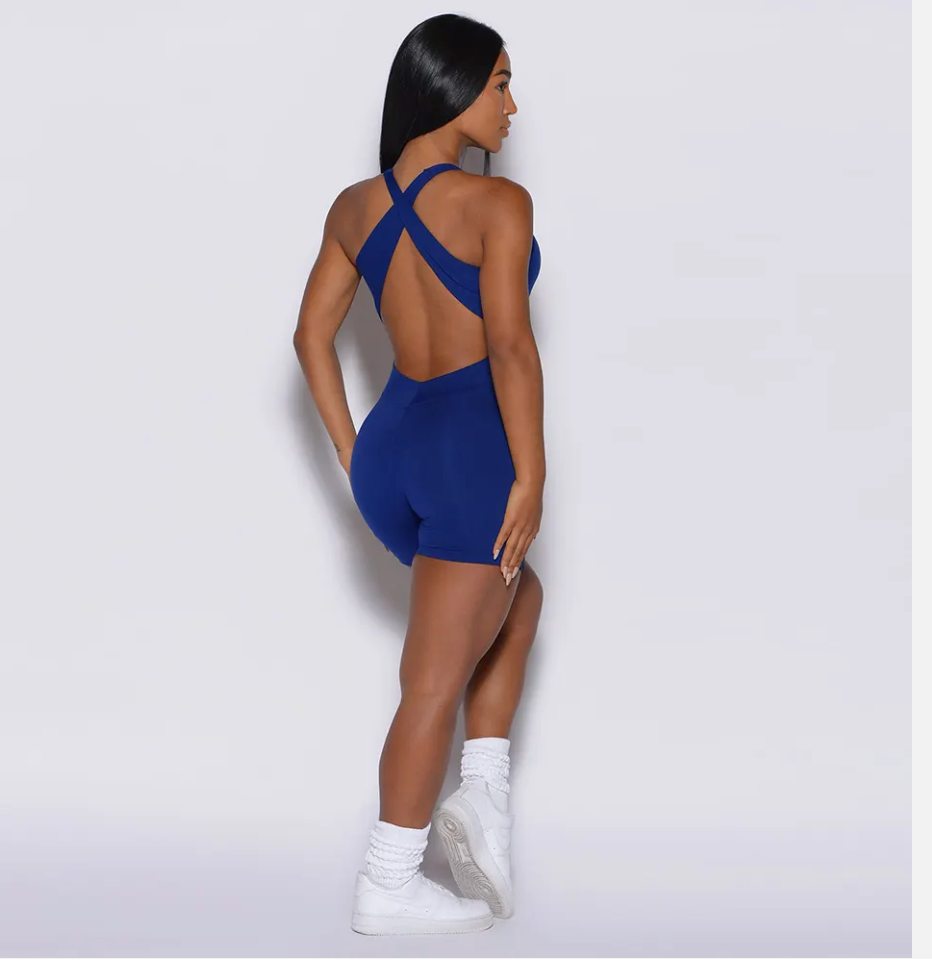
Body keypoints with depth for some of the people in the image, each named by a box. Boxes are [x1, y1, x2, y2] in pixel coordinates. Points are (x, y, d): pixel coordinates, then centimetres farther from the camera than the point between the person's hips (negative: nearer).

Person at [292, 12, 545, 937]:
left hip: (390, 445, 7)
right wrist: (531, 477, -14)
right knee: (435, 680, 2)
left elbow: (311, 334, 10)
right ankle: (388, 886, 10)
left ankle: (481, 791, 16)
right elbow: (510, 346, -18)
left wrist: (352, 457, 13)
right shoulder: (496, 203, -12)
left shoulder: (354, 205, 8)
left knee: (519, 596, 28)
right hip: (473, 445, -7)